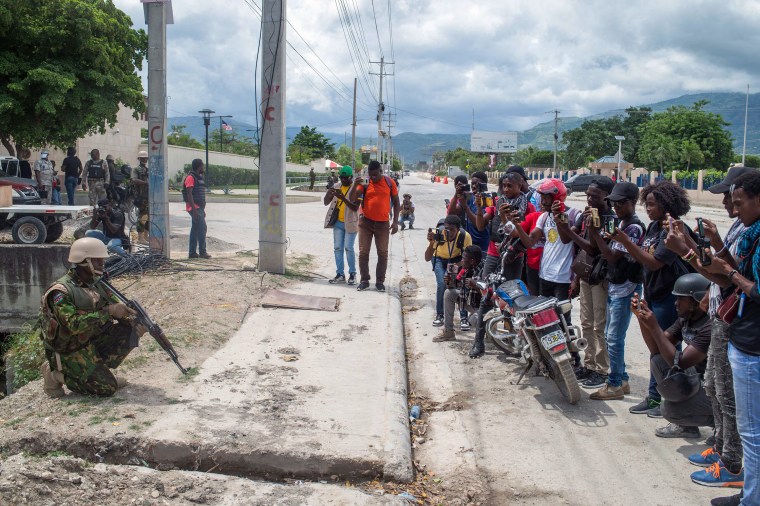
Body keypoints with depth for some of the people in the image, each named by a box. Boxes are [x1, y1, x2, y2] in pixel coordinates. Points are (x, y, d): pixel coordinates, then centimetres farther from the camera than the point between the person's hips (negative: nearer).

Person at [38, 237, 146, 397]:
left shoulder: (95, 285, 2)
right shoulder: (61, 291, -23)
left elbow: (114, 305, 6)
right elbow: (74, 325, -32)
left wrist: (134, 322, -14)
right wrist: (108, 312, -32)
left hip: (93, 341, 8)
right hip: (70, 353, -7)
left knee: (130, 331, -7)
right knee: (107, 388, -15)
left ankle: (100, 369, 7)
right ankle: (57, 374, 3)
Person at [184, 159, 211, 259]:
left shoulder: (199, 178, 19)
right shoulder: (190, 178, -11)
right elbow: (189, 194, -18)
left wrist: (202, 210, 22)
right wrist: (194, 209, -24)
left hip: (199, 208, 10)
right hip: (194, 207, -10)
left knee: (195, 230, 10)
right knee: (202, 228, -13)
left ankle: (192, 253, 13)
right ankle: (202, 252, -11)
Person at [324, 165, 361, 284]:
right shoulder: (336, 186, 6)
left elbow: (355, 207, -19)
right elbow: (326, 203, 5)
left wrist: (343, 198, -31)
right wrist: (328, 194, -16)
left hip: (350, 223, -5)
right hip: (338, 222, 5)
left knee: (348, 248, -7)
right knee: (337, 248, 5)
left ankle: (352, 274, 7)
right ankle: (340, 274, 12)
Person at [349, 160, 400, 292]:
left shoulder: (389, 182, -1)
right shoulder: (364, 182, -3)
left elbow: (396, 202, 6)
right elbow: (351, 199, -9)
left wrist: (395, 221, -1)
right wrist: (355, 184, -26)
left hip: (383, 224, 0)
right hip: (365, 222, 0)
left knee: (383, 253, 3)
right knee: (363, 252, 2)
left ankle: (380, 281, 14)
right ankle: (364, 280, 12)